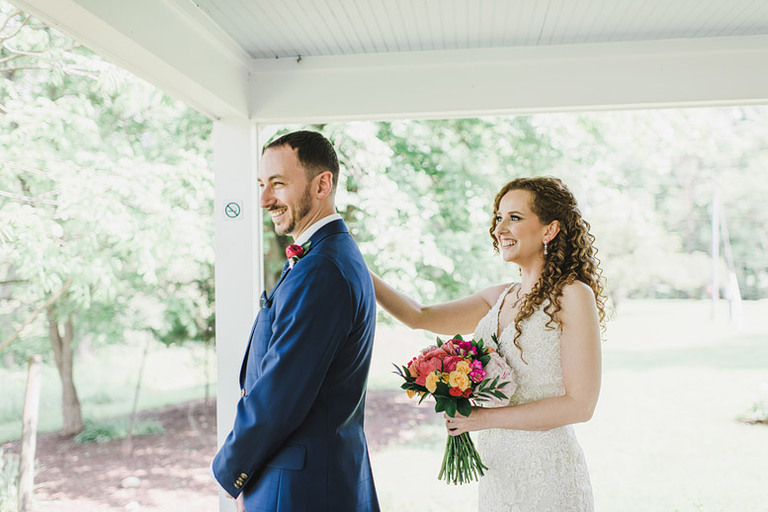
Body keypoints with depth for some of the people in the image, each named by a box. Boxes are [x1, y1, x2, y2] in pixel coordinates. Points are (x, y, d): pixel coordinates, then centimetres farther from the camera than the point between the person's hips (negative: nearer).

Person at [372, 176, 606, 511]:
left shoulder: (573, 295, -12)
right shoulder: (499, 298, 8)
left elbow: (580, 405, -16)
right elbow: (419, 316, 3)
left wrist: (486, 417, -14)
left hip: (546, 473, -6)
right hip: (497, 467, 6)